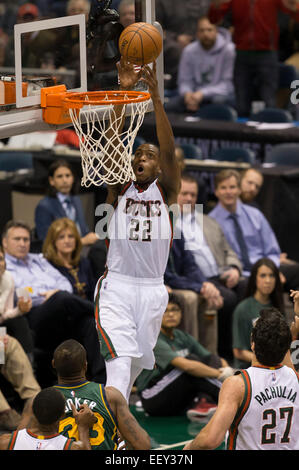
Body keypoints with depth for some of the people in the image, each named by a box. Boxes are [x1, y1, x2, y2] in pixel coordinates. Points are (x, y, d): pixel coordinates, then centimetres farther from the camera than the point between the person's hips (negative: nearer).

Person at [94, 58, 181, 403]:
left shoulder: (165, 191, 5)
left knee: (138, 362, 15)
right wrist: (124, 92, -18)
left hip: (152, 288, 2)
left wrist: (155, 96, -20)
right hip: (117, 286, -2)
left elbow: (169, 149, -10)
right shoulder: (120, 188, 5)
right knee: (120, 362, -20)